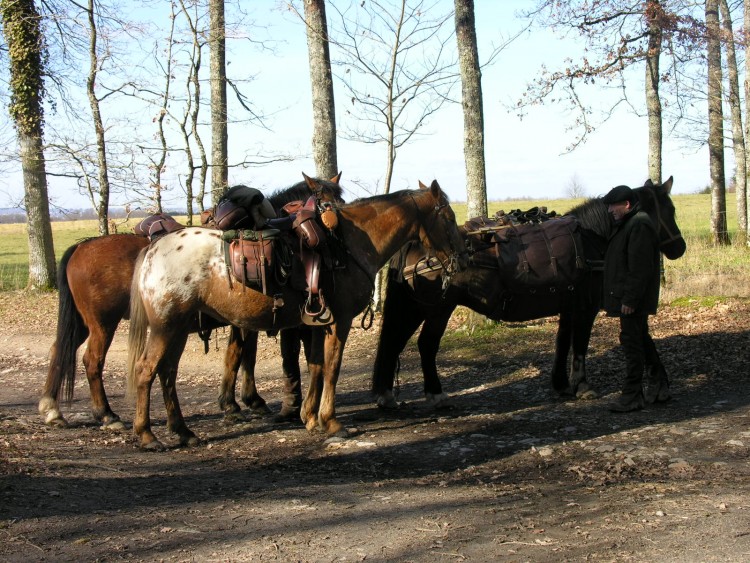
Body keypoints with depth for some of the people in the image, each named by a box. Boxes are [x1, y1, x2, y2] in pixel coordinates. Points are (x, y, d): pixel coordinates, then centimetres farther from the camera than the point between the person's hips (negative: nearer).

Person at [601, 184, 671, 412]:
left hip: (633, 300, -11)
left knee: (632, 343, -5)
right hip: (629, 298, 11)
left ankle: (632, 396, 0)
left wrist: (629, 299, -25)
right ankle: (659, 386, 27)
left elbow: (640, 268, -24)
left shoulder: (639, 226, -19)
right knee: (641, 340, 18)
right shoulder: (628, 224, 16)